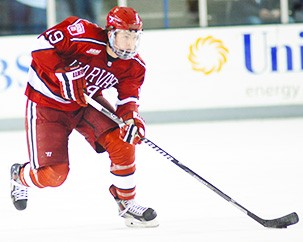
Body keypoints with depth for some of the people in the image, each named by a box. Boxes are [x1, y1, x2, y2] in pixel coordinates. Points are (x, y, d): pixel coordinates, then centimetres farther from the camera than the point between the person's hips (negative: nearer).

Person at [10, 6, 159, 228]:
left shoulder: (134, 66, -12)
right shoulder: (83, 33, -30)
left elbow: (128, 99, -13)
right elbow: (43, 45, -26)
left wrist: (131, 116, -35)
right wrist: (64, 75, -34)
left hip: (86, 103, 5)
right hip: (46, 103, -5)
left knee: (122, 141, -19)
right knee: (52, 174, -9)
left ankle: (126, 202, -1)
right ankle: (21, 176, 28)